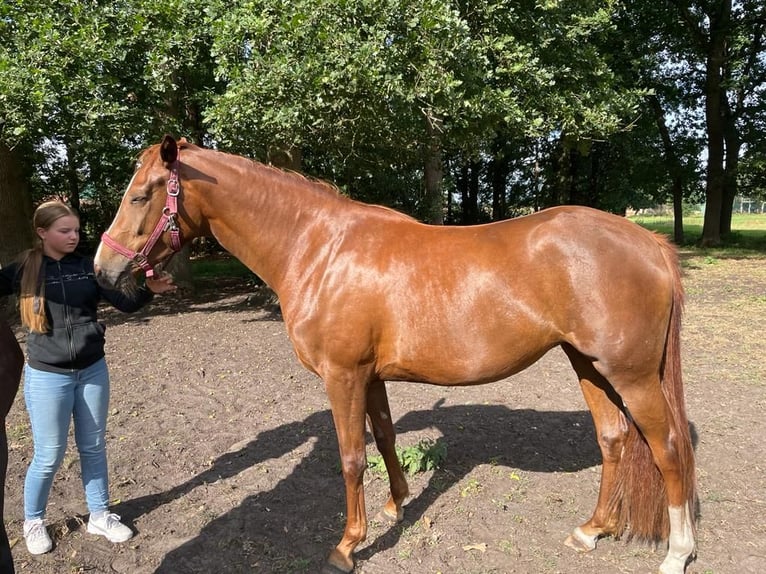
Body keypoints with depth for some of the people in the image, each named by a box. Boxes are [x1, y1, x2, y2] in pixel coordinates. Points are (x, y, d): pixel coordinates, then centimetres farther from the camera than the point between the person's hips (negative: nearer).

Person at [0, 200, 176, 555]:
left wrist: (149, 290, -19)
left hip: (93, 370, 3)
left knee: (93, 448, 14)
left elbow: (126, 304, -1)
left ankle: (99, 516, 31)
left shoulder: (87, 266, 0)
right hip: (47, 376, -3)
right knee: (49, 457, 8)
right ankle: (33, 521, 33)